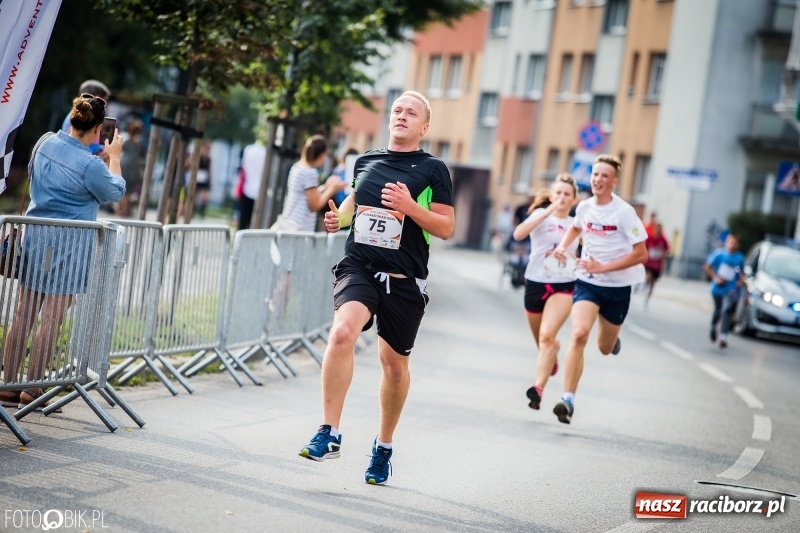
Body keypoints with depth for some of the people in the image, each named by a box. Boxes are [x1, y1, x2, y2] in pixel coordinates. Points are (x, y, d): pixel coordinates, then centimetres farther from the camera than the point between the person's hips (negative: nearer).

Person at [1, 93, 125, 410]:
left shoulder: (47, 144, 3)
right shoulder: (91, 165, -17)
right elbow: (115, 193, 0)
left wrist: (97, 155, 28)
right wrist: (114, 157, 12)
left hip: (34, 238, 7)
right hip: (66, 245, -7)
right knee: (51, 319, 0)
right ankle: (32, 389, 4)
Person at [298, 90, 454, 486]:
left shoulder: (433, 169, 1)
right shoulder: (365, 161, 11)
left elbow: (446, 228, -3)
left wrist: (409, 206, -18)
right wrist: (338, 218, 7)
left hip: (405, 280, -1)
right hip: (359, 267, 1)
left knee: (395, 366, 10)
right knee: (342, 332, -27)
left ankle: (383, 447, 32)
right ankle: (329, 434, -22)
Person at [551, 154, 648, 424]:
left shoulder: (624, 212, -15)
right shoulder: (584, 207, 0)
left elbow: (641, 254, -16)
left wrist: (603, 267, -21)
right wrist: (562, 246, 4)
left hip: (617, 286, -2)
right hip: (587, 282, 2)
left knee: (605, 348, 13)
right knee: (579, 333, -22)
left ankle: (611, 337, 52)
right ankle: (568, 399, -22)